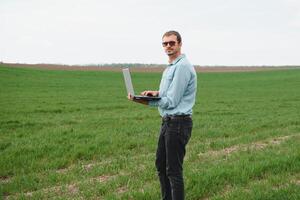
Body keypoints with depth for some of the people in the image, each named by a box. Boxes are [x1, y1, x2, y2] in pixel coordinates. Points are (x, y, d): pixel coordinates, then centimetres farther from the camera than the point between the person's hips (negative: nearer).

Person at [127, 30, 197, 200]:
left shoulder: (182, 67, -16)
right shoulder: (171, 67, 16)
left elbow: (171, 101, -19)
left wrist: (144, 101, -13)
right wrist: (157, 93, 1)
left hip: (178, 123, -10)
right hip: (168, 122, 10)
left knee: (174, 170, -3)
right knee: (161, 165, 19)